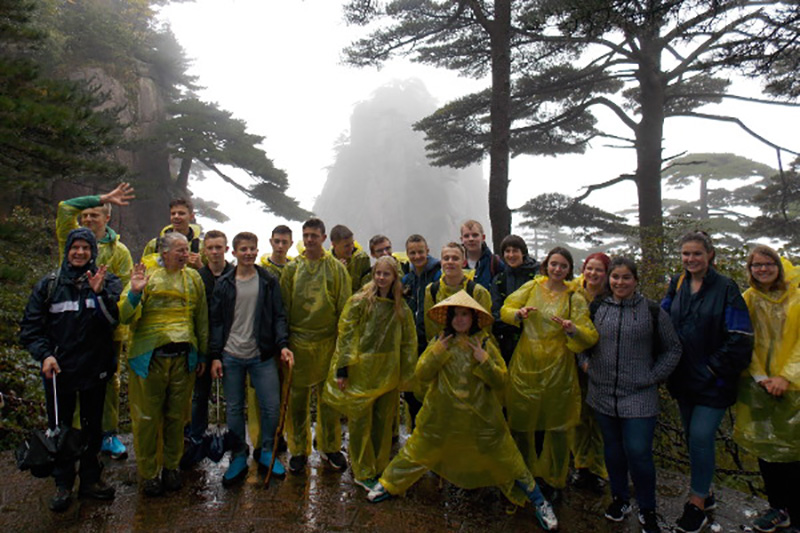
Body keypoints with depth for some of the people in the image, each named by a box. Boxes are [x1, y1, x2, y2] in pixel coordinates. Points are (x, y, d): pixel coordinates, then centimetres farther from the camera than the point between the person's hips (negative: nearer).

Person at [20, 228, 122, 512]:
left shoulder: (107, 281, -3)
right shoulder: (48, 285, 1)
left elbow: (116, 318, -16)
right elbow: (30, 327, 3)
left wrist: (100, 293, -31)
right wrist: (44, 354, -12)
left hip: (95, 368, -1)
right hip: (58, 370, 1)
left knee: (93, 427, 13)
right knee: (59, 427, 11)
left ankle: (90, 478, 30)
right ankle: (63, 483, 27)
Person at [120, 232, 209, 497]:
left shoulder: (193, 278, 8)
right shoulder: (145, 275, -1)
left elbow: (201, 318, 13)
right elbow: (125, 317, -7)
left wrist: (202, 354, 13)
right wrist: (134, 293, -25)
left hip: (183, 358, 2)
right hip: (149, 358, -2)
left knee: (176, 416, 12)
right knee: (147, 418, 6)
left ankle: (171, 466, 30)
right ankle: (148, 473, 23)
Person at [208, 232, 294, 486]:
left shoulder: (269, 282, 3)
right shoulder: (224, 284, 5)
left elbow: (279, 316, 3)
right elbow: (216, 322, 6)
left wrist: (283, 345, -10)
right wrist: (215, 356, 0)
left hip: (262, 356, -1)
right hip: (231, 357, 1)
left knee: (271, 406, 1)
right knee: (233, 409, 9)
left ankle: (266, 451, 22)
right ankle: (239, 457, 25)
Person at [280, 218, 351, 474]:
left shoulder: (336, 268, 2)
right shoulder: (292, 268, 5)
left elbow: (344, 308, 3)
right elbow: (283, 307, 7)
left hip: (327, 341, -1)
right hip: (298, 341, 1)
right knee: (297, 398, 7)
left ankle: (330, 447, 25)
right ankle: (298, 450, 23)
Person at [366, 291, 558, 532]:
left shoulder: (484, 343, -5)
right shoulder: (440, 341, -1)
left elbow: (501, 381, -7)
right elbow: (421, 374, -6)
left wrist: (484, 360, -21)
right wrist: (436, 352, -19)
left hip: (480, 418, -1)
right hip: (441, 415, 1)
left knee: (504, 459, 5)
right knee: (418, 452, 13)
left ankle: (539, 503, 22)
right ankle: (387, 483, 36)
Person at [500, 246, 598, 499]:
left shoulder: (575, 298, -1)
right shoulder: (532, 286, 4)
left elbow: (590, 337, -8)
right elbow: (505, 310, 4)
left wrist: (572, 329, -29)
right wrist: (519, 313, -18)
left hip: (556, 369, -1)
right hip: (525, 364, 2)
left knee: (555, 425, 8)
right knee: (522, 420, 10)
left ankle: (552, 479, 30)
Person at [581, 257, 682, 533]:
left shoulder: (653, 311, -1)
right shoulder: (596, 308, 5)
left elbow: (672, 349, 7)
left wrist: (653, 376, -2)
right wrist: (585, 362, 6)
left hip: (639, 396, -3)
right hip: (603, 394, 3)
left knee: (638, 452, -5)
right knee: (612, 448, 14)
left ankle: (647, 510, 18)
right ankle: (619, 498, 35)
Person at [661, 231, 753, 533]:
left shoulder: (725, 288, -9)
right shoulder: (677, 284, 6)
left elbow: (740, 337, -11)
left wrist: (714, 368, -13)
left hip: (713, 380, -5)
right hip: (684, 378, 5)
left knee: (700, 437, -7)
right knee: (692, 436, 14)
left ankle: (697, 503, 10)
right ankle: (705, 493, 32)